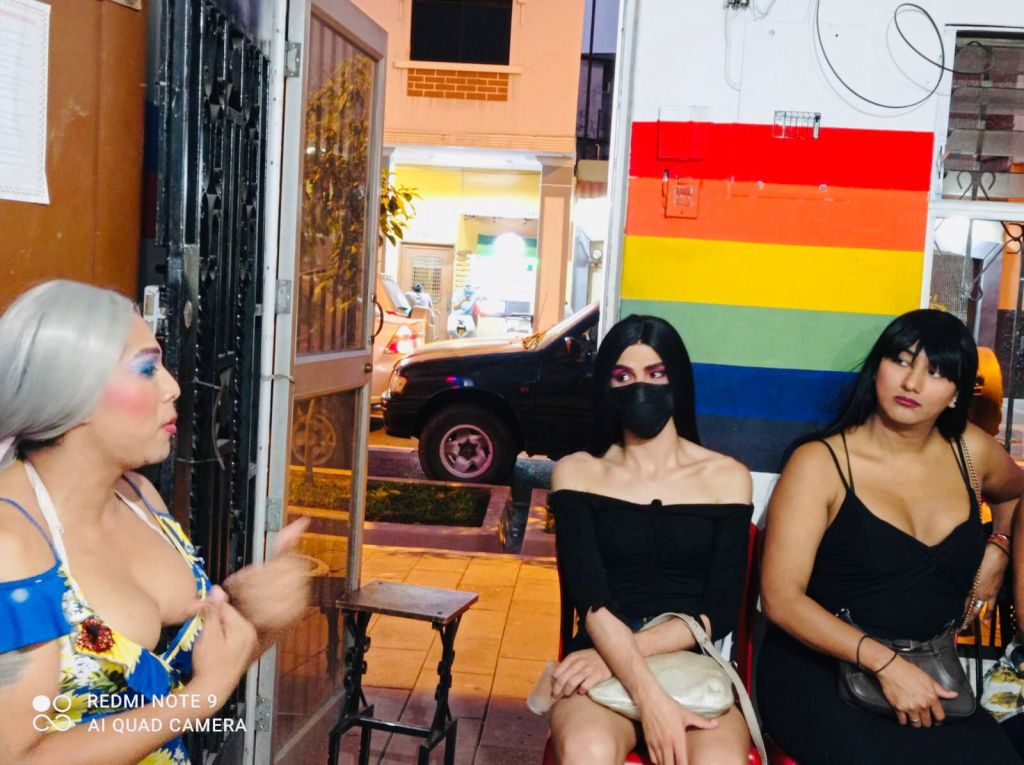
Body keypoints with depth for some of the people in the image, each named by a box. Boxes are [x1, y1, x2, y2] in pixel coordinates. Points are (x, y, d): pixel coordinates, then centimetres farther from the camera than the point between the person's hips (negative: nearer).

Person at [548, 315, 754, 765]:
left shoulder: (727, 476, 8)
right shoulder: (577, 473, 6)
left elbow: (720, 612, 0)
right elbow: (591, 600, -7)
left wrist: (626, 650, -15)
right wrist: (650, 697, -23)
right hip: (602, 662, 0)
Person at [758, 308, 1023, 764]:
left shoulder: (971, 451, 7)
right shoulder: (820, 463, -7)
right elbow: (781, 597, -13)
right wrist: (884, 662, -22)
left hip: (929, 678, 4)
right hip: (817, 675, -4)